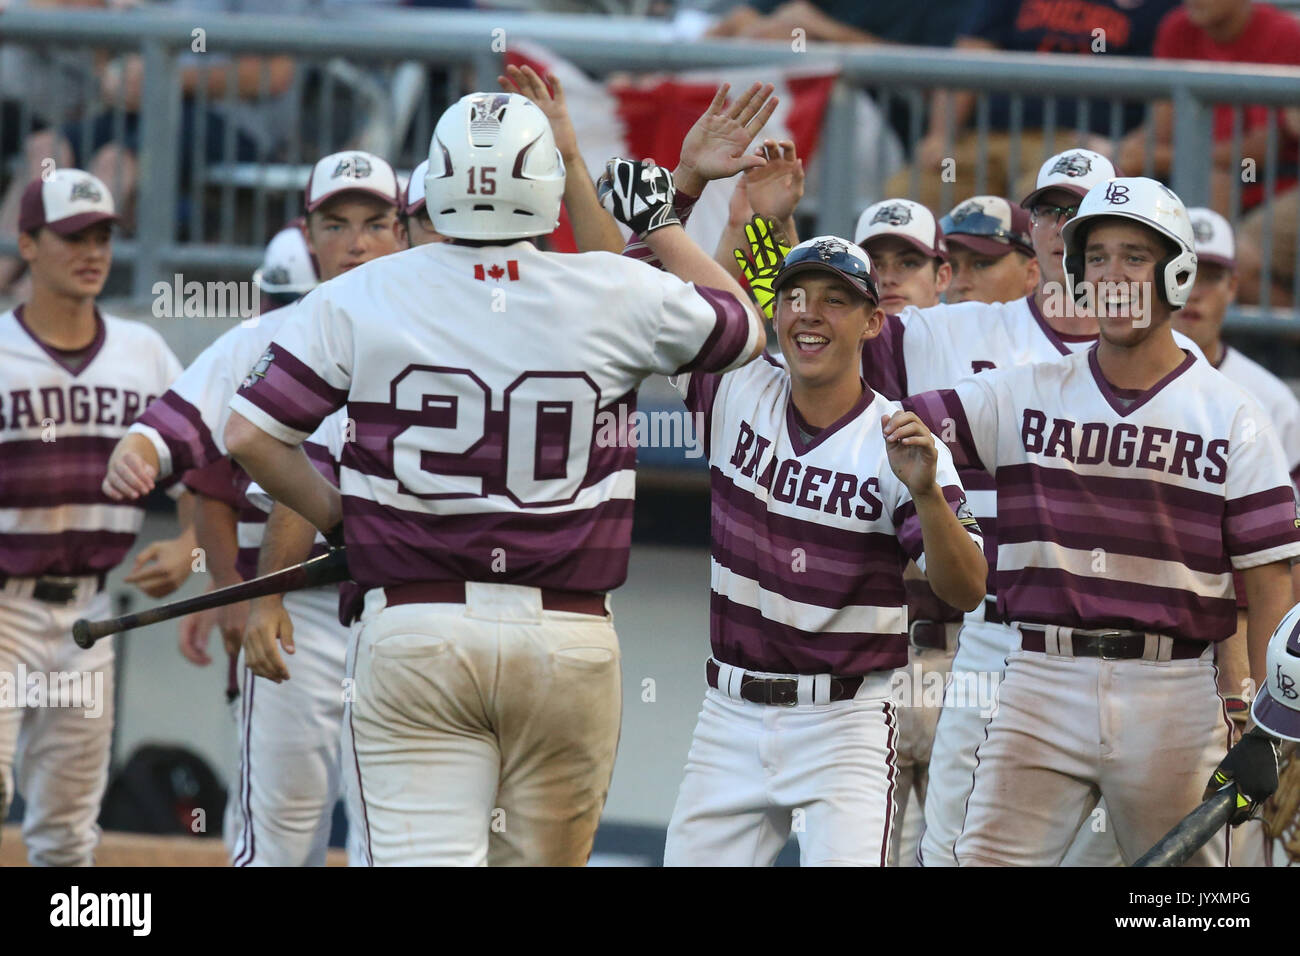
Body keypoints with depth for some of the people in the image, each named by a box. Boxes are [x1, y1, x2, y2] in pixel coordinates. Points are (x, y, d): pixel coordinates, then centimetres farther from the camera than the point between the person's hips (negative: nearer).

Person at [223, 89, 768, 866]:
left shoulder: (358, 300, -1)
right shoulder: (617, 296, -1)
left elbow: (251, 435, -1)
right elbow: (744, 330, 18)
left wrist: (340, 517, 13)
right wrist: (661, 223, 29)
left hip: (412, 626, -1)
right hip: (569, 637, 1)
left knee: (424, 856, -7)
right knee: (542, 858, 14)